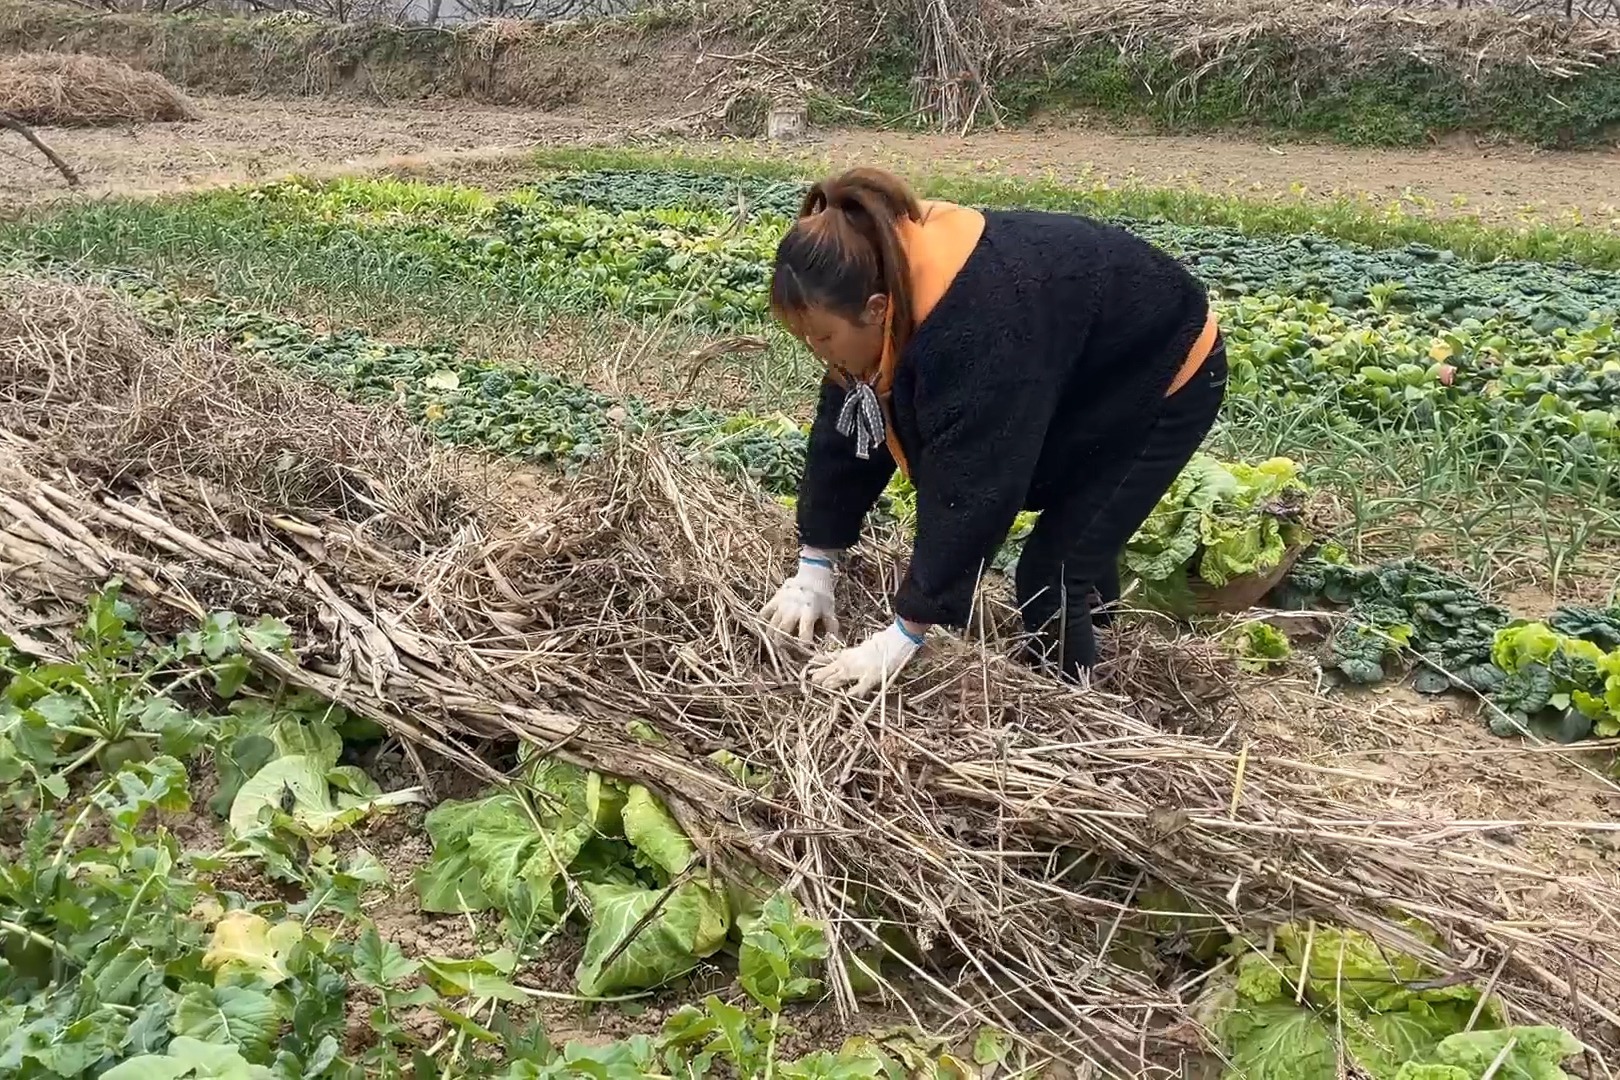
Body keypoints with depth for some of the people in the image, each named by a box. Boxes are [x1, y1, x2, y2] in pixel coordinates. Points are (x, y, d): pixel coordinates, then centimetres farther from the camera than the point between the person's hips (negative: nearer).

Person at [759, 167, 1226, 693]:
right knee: (1075, 541, 21)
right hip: (1083, 377, 8)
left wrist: (905, 633, -29)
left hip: (1164, 373, -8)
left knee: (1053, 574, -10)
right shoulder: (885, 277, -16)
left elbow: (971, 489, -36)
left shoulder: (977, 328, -41)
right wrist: (813, 566, -7)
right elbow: (845, 426, -8)